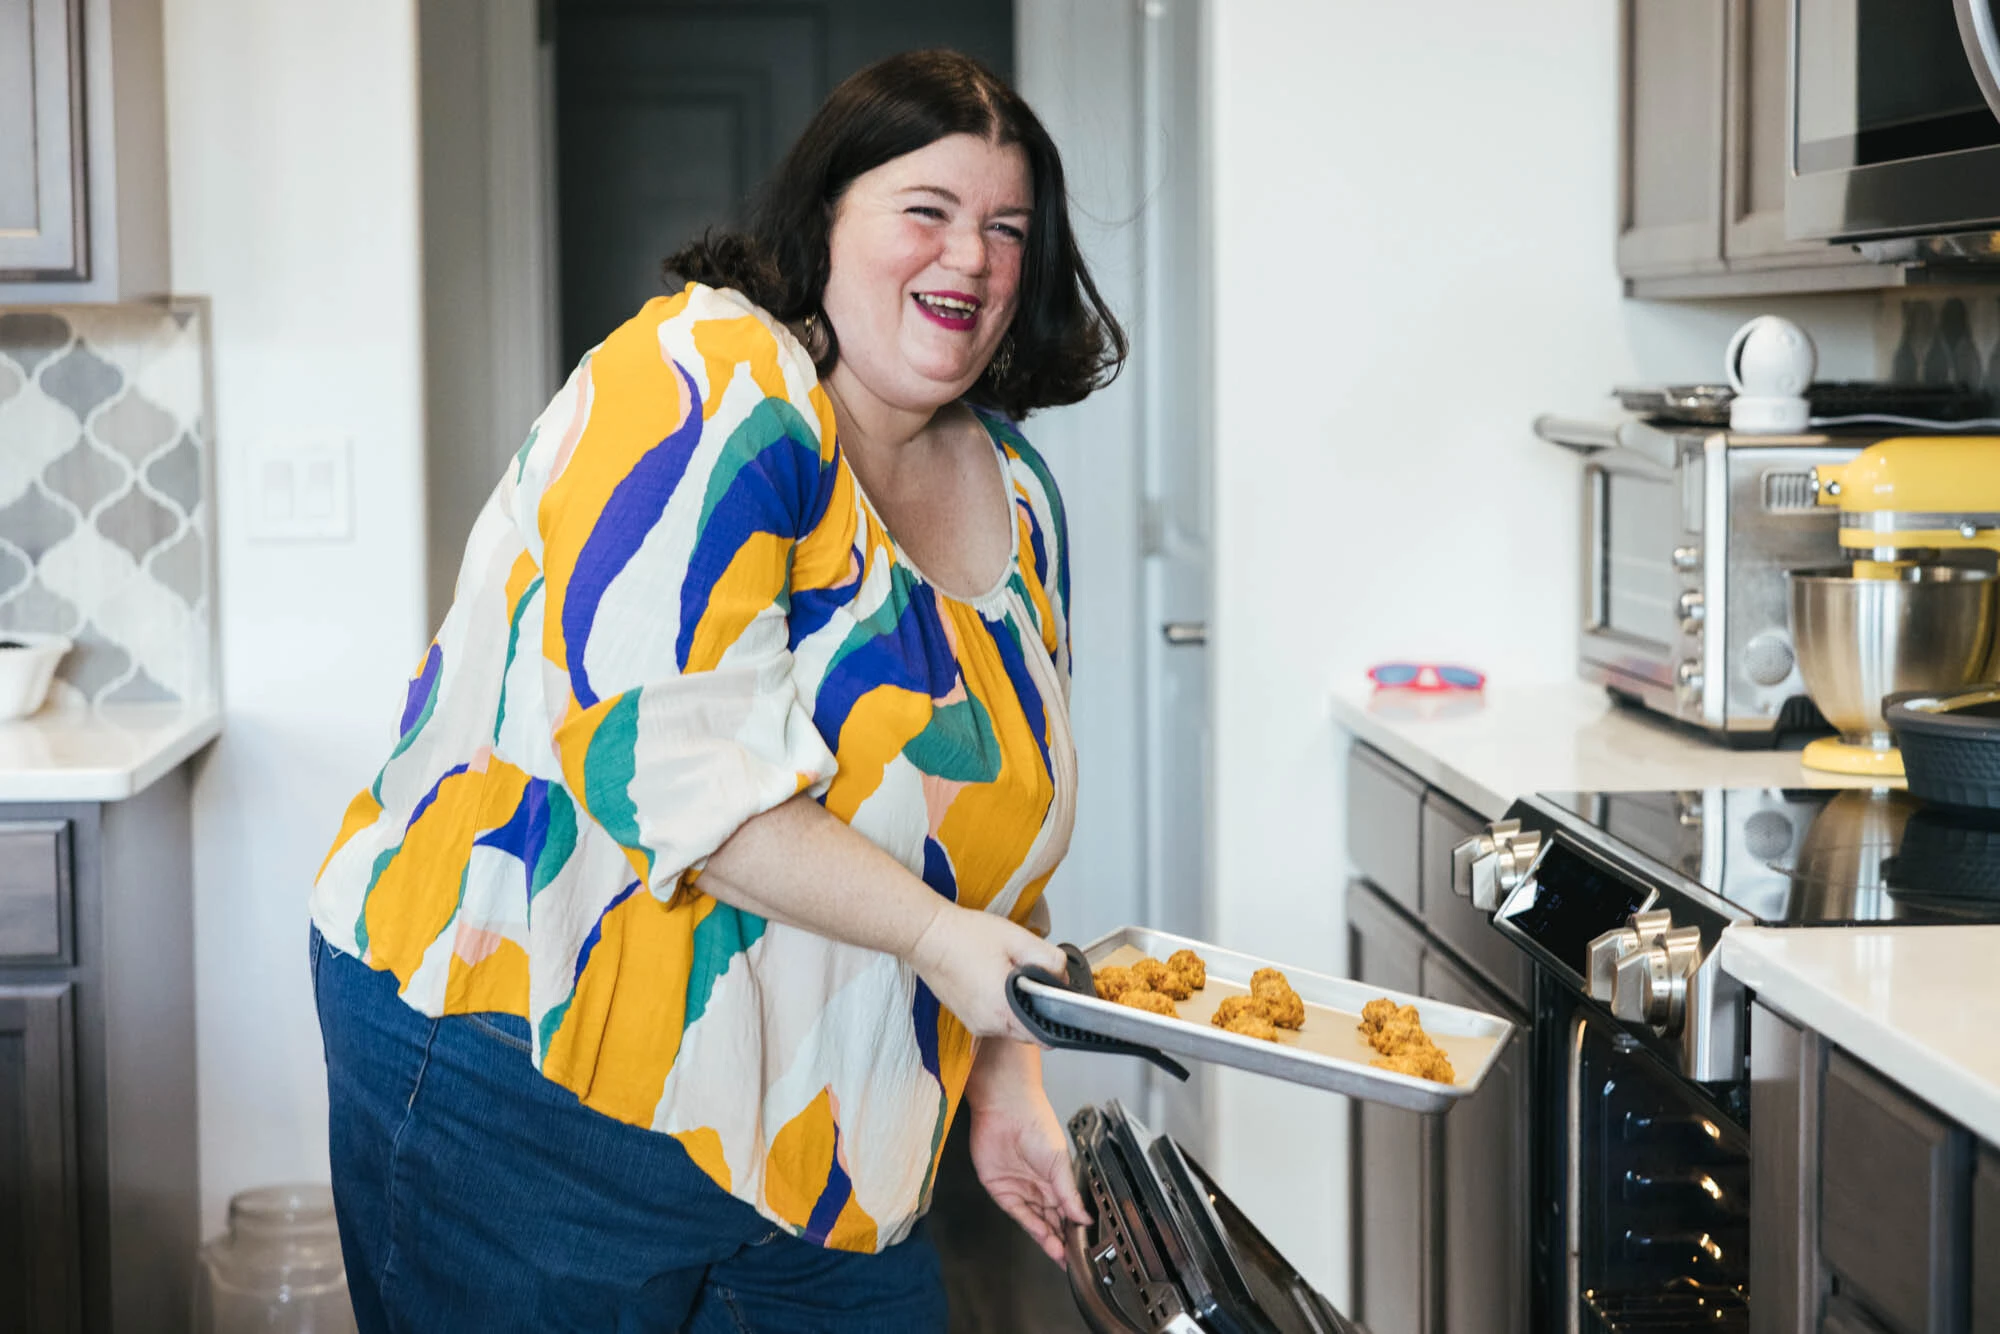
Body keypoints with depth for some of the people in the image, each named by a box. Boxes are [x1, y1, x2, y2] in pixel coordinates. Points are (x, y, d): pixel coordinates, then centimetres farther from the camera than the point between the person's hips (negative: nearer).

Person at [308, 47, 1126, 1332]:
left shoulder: (1013, 491, 8)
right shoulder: (710, 392, -18)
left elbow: (990, 806, 16)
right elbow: (661, 756, -27)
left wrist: (1005, 1078, 9)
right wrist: (932, 934, -27)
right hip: (531, 1077, -8)